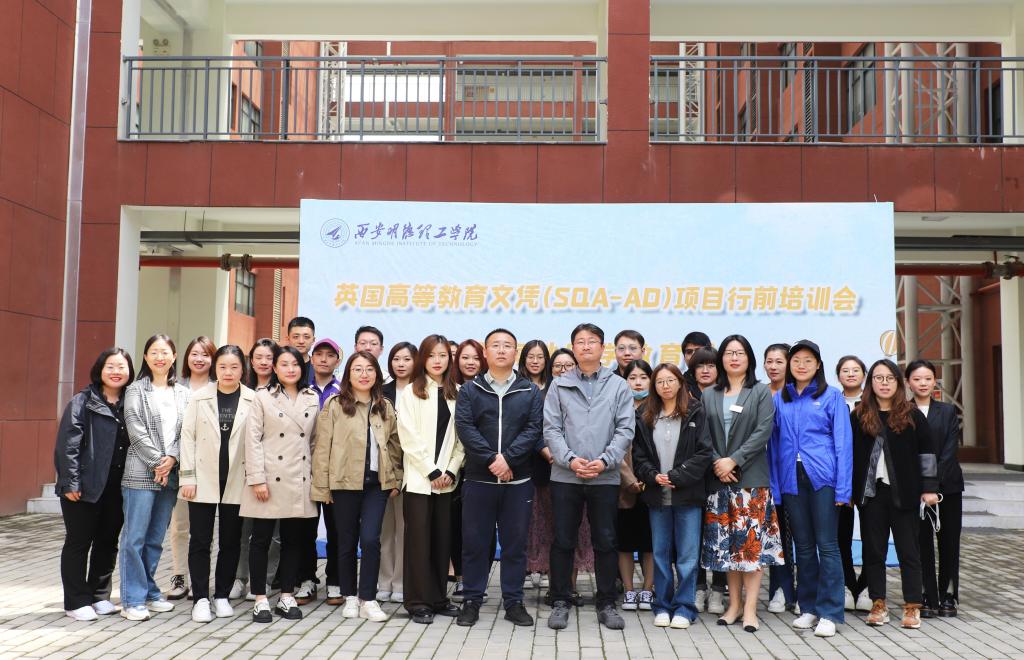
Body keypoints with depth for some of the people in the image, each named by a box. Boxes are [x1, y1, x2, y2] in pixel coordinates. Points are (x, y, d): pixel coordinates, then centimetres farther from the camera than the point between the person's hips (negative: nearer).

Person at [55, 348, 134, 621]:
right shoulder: (82, 403, -5)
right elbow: (68, 445, -10)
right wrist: (70, 483, -15)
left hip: (117, 488, 5)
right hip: (85, 486, -4)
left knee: (108, 542, 12)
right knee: (78, 542, 5)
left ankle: (100, 596, 25)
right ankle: (76, 601, 15)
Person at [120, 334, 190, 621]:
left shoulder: (183, 393, 12)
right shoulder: (136, 390, 1)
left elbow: (186, 432, 6)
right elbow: (136, 430, -7)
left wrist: (172, 458, -9)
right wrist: (156, 462, -11)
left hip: (170, 474, 4)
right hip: (140, 473, -4)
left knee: (156, 538, 11)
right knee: (135, 537, -3)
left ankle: (149, 592, 22)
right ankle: (132, 599, 3)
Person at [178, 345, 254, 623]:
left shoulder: (253, 400, -2)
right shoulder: (199, 398, 2)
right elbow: (188, 437, 2)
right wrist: (188, 477, -3)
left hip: (236, 482, 0)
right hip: (203, 480, 0)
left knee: (231, 542, 8)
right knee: (200, 541, 2)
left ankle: (222, 596, 21)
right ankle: (200, 599, 11)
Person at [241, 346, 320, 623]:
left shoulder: (312, 399, 10)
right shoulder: (263, 397, 1)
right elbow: (253, 439, -5)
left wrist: (314, 476, 8)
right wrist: (257, 479, -12)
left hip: (299, 482, 3)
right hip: (270, 480, -3)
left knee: (293, 539, 8)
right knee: (261, 539, 2)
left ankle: (286, 596, 19)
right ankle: (260, 599, 11)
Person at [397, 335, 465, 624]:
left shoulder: (456, 393, 8)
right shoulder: (411, 392, 0)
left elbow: (461, 437, 6)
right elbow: (409, 437, -6)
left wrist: (451, 471, -5)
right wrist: (432, 471, -10)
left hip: (446, 478, 3)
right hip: (419, 477, -3)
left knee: (442, 538, 7)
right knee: (419, 538, -1)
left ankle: (439, 597, 16)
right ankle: (419, 601, 6)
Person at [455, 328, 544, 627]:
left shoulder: (531, 392, 7)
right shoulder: (469, 390, 6)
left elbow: (534, 429, -4)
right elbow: (464, 427, -6)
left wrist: (508, 458, -17)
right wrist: (491, 459, -17)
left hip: (518, 480, 0)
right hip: (478, 479, 0)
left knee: (515, 543, 6)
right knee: (475, 542, 5)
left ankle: (513, 602, 17)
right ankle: (472, 601, 17)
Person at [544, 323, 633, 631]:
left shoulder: (619, 386, 6)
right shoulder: (559, 385, 6)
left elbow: (625, 429, 0)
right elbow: (551, 428, 0)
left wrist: (604, 461, -13)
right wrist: (570, 459, -13)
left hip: (605, 477, 0)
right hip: (565, 476, 0)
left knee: (605, 542, 6)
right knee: (563, 541, 5)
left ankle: (606, 603, 18)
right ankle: (560, 602, 16)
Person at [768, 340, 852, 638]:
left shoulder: (832, 396, 2)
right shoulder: (780, 399, 11)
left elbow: (843, 442, -2)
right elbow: (774, 443, 10)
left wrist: (843, 489, -9)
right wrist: (774, 485, 3)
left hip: (822, 477, -3)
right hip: (791, 479, 3)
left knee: (827, 544, -2)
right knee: (803, 545, 10)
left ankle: (829, 613, 4)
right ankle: (808, 608, 20)